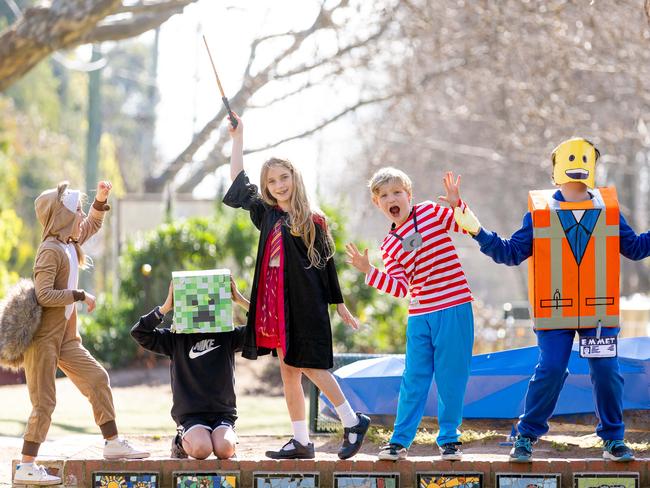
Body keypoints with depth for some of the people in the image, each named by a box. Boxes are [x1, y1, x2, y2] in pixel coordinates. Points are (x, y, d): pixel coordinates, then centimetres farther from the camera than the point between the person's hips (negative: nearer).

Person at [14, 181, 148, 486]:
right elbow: (43, 296, -26)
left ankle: (113, 443, 16)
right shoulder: (50, 251, -17)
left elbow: (93, 223, 31)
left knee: (97, 379, 8)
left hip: (66, 337, 9)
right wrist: (80, 296, -18)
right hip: (42, 337, -9)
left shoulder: (70, 243, 10)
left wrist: (100, 199, 15)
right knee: (44, 402, -7)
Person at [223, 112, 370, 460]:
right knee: (288, 371, 4)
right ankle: (301, 441, 7)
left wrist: (340, 305, 6)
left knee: (307, 366, -10)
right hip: (275, 301, 6)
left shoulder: (313, 221, -1)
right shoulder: (266, 215, 11)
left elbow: (327, 263, 3)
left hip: (305, 301, -6)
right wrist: (238, 139, 19)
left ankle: (352, 422, 2)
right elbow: (238, 181, 18)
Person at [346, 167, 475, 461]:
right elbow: (400, 288, 0)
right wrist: (368, 272, -9)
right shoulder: (389, 246, 9)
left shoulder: (431, 212, 3)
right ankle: (400, 440, 12)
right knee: (414, 378, 5)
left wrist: (455, 203, -14)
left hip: (454, 309, -3)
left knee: (451, 376, 0)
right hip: (420, 316, 3)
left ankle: (449, 439, 10)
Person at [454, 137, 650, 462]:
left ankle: (613, 439, 13)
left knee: (607, 373, -2)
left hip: (600, 312, 2)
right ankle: (526, 437, 7)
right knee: (550, 371, -7)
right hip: (555, 313, -2)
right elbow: (511, 253, 0)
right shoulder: (540, 213, 3)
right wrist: (477, 232, -11)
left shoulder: (609, 211, 8)